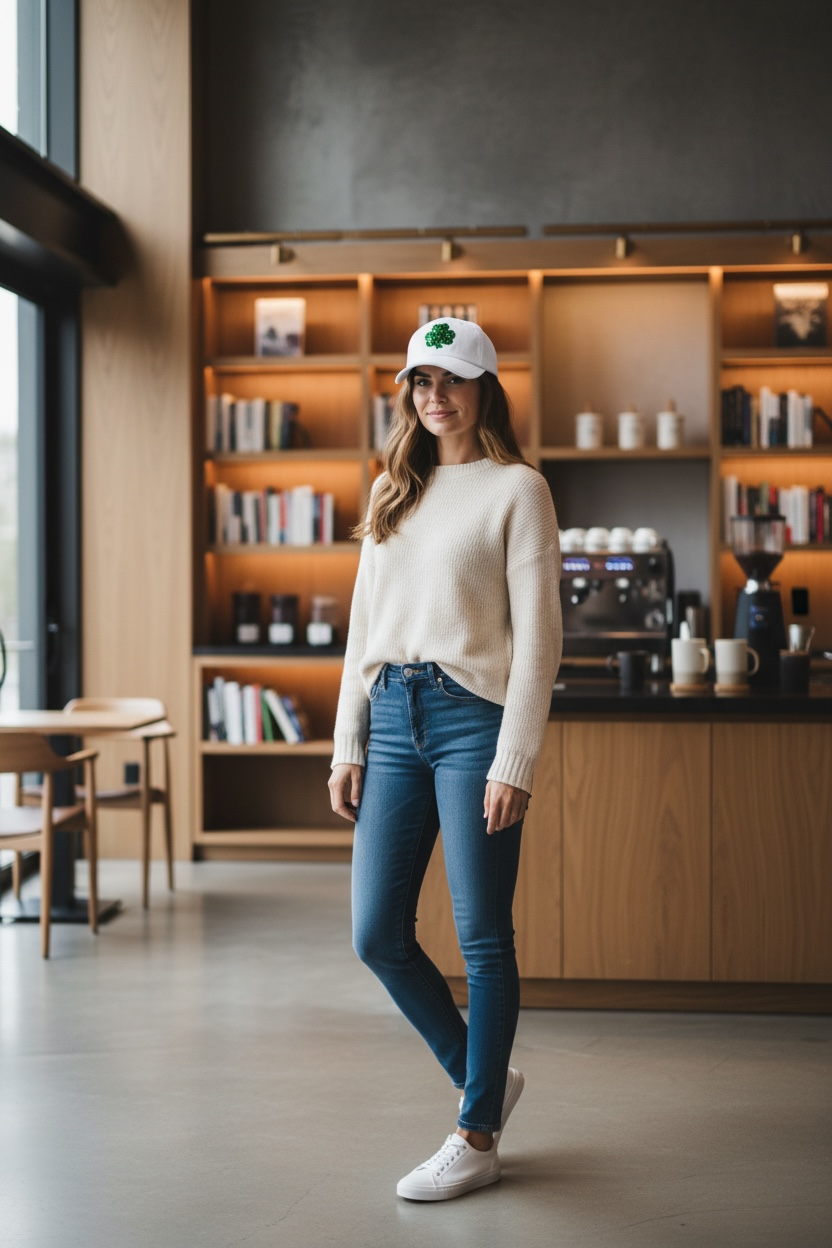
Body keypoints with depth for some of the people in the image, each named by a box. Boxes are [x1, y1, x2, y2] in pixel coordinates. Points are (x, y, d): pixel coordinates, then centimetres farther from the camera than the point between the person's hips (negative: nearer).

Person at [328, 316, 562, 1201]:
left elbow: (537, 633, -7)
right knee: (377, 935, 6)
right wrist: (348, 746, 10)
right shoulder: (393, 491, 16)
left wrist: (514, 764, -13)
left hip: (472, 719, -6)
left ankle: (477, 1138, 14)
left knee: (481, 938, 1)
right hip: (393, 717, 6)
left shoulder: (516, 489, -2)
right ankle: (483, 1078, 27)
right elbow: (363, 623, 16)